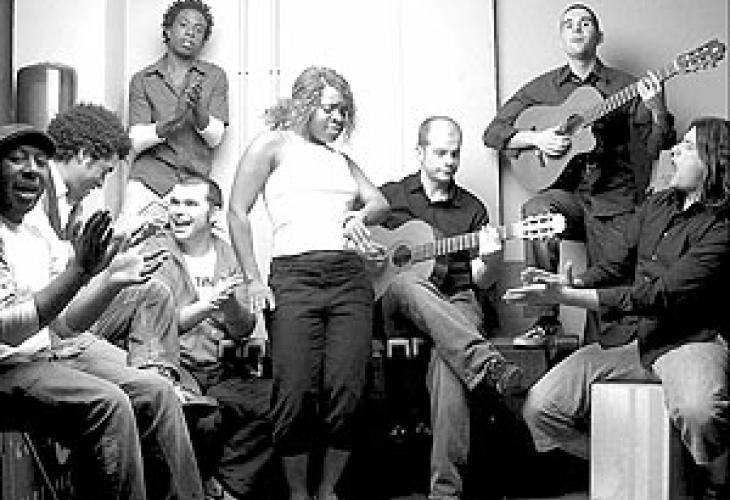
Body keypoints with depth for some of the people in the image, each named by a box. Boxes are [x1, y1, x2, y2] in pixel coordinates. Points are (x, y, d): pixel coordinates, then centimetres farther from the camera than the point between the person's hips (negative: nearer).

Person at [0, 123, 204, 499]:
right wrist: (79, 271, -25)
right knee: (108, 404, -27)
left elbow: (63, 326, 11)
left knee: (156, 392, -9)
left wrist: (112, 280, -5)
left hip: (56, 353, 8)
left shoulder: (40, 236, 16)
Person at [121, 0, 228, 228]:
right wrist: (174, 119, -20)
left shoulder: (215, 77, 8)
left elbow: (215, 138, 1)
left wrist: (198, 109, -20)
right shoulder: (142, 80, 6)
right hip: (148, 180, -1)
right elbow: (135, 142, -3)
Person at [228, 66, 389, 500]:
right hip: (294, 275, -4)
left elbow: (380, 202, 15)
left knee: (346, 394, -7)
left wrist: (360, 216, -9)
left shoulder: (341, 159, 26)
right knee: (296, 394, -12)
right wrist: (253, 280, -3)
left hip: (350, 277, 4)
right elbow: (238, 212, 4)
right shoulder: (274, 145, 9)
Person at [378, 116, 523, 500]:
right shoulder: (389, 196, 15)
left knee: (448, 355, -34)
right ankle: (486, 364, -54)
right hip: (397, 305, 0)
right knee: (408, 284, -39)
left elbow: (481, 281, 12)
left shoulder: (472, 209, 17)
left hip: (455, 303, 1)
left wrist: (490, 258, -11)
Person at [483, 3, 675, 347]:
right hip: (566, 193, 0)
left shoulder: (624, 86, 8)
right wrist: (536, 138, -7)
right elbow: (493, 133, 11)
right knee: (535, 211, -32)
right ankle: (546, 319, -24)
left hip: (613, 201, 0)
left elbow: (656, 147, 1)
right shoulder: (542, 88, 12)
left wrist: (657, 109, -19)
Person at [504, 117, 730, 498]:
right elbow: (619, 265, 21)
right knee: (539, 407, -7)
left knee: (699, 412, -41)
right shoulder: (656, 206, 15)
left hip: (690, 338, -7)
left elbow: (661, 294, -19)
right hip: (629, 337, 7)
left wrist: (568, 297, -22)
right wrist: (569, 280, 0)